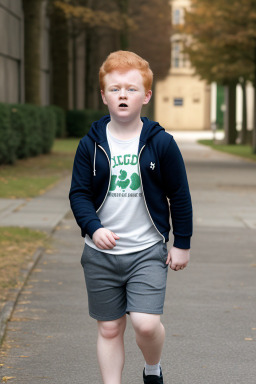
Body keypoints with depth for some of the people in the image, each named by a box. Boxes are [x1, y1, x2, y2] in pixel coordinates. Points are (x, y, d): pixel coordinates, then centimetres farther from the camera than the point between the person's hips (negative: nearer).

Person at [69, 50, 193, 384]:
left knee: (146, 323, -13)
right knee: (109, 329, 7)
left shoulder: (161, 143, -3)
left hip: (148, 251, -2)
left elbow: (180, 196, 3)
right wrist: (93, 228, -17)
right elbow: (79, 193, 0)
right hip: (101, 254, 2)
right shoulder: (91, 144, 0)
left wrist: (182, 243, 4)